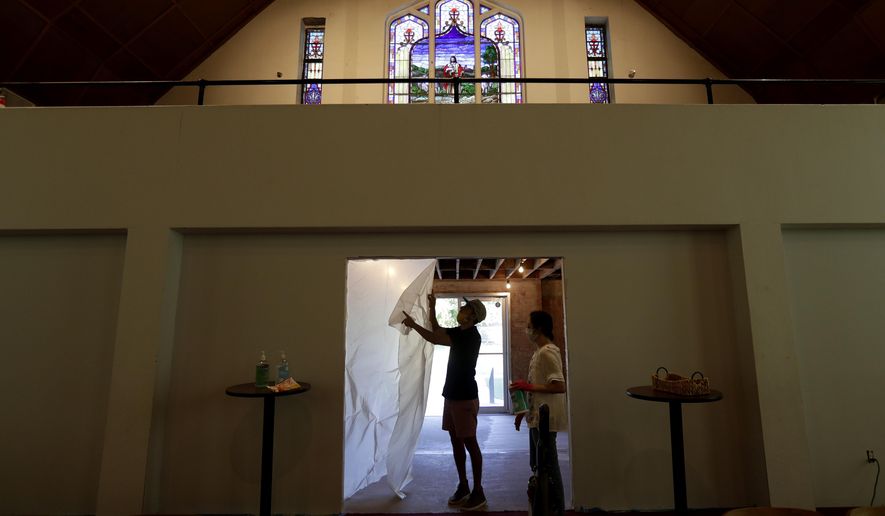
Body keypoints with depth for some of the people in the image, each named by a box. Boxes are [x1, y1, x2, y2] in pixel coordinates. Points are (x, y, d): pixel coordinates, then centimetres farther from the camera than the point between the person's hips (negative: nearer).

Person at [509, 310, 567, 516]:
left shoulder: (547, 352, -19)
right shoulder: (539, 352, 12)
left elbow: (559, 386, -26)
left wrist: (529, 386, -20)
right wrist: (524, 412, 19)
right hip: (537, 418, 10)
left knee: (548, 466, 2)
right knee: (537, 465, 19)